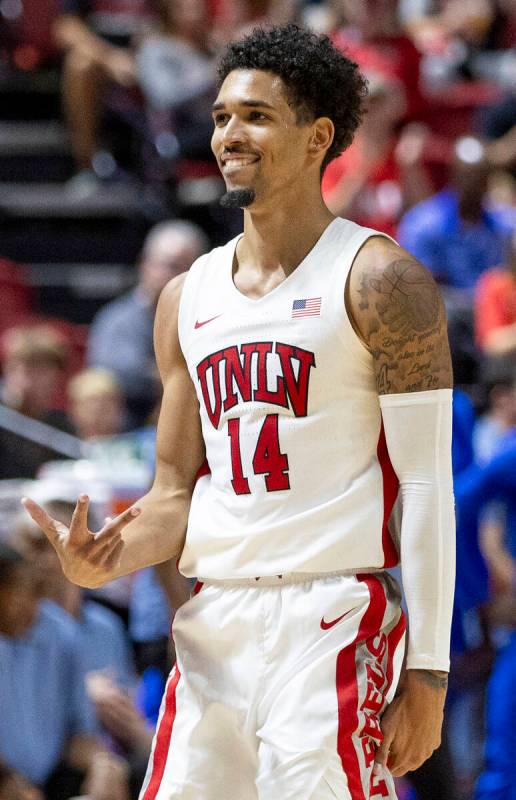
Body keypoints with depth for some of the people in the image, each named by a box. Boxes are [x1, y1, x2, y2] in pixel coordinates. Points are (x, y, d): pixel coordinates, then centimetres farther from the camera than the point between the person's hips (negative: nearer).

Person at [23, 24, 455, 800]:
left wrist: (427, 672, -13)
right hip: (212, 626, 6)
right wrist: (110, 558, -4)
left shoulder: (379, 281, -3)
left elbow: (427, 486, -7)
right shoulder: (187, 299, 16)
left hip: (333, 618, -6)